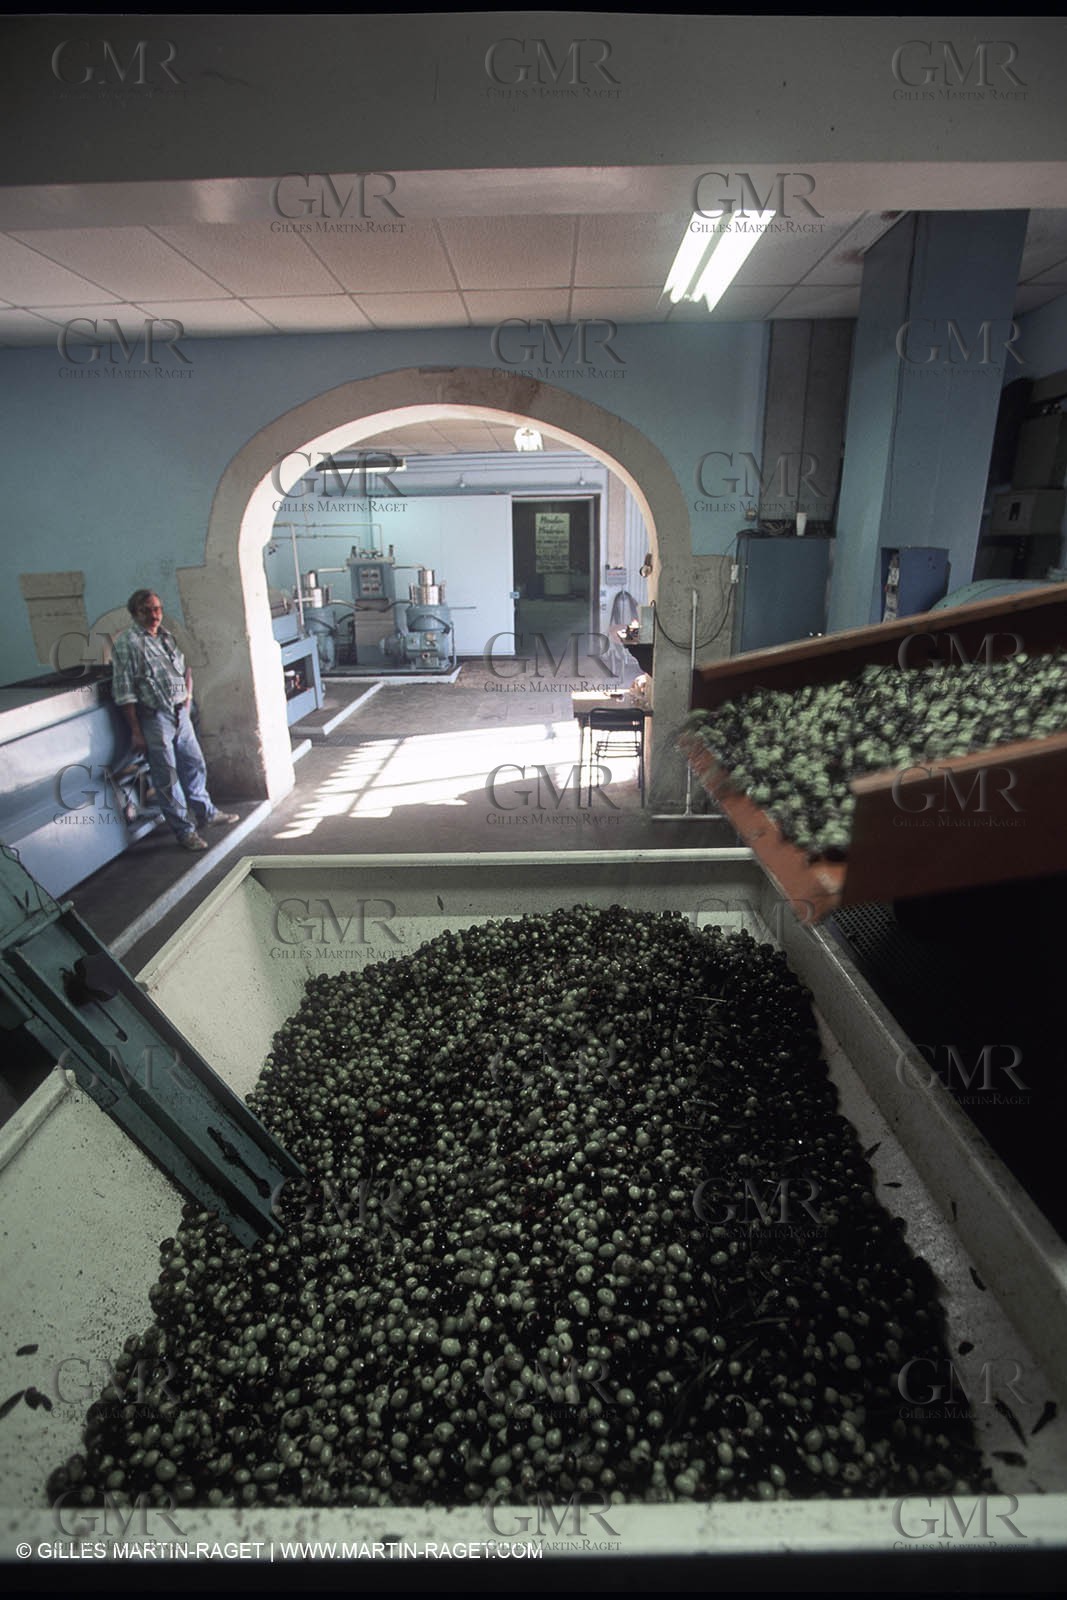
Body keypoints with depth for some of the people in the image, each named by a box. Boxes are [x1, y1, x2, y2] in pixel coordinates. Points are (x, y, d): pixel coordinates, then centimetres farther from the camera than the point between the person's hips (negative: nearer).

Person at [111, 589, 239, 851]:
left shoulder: (166, 636, 11)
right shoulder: (127, 643, -11)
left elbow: (184, 668, 25)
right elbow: (124, 692, -14)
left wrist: (188, 697, 11)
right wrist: (136, 732, -15)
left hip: (180, 712, 7)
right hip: (154, 718, -7)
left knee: (195, 764, 18)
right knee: (167, 778, 2)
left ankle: (205, 813, 35)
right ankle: (185, 831, 10)